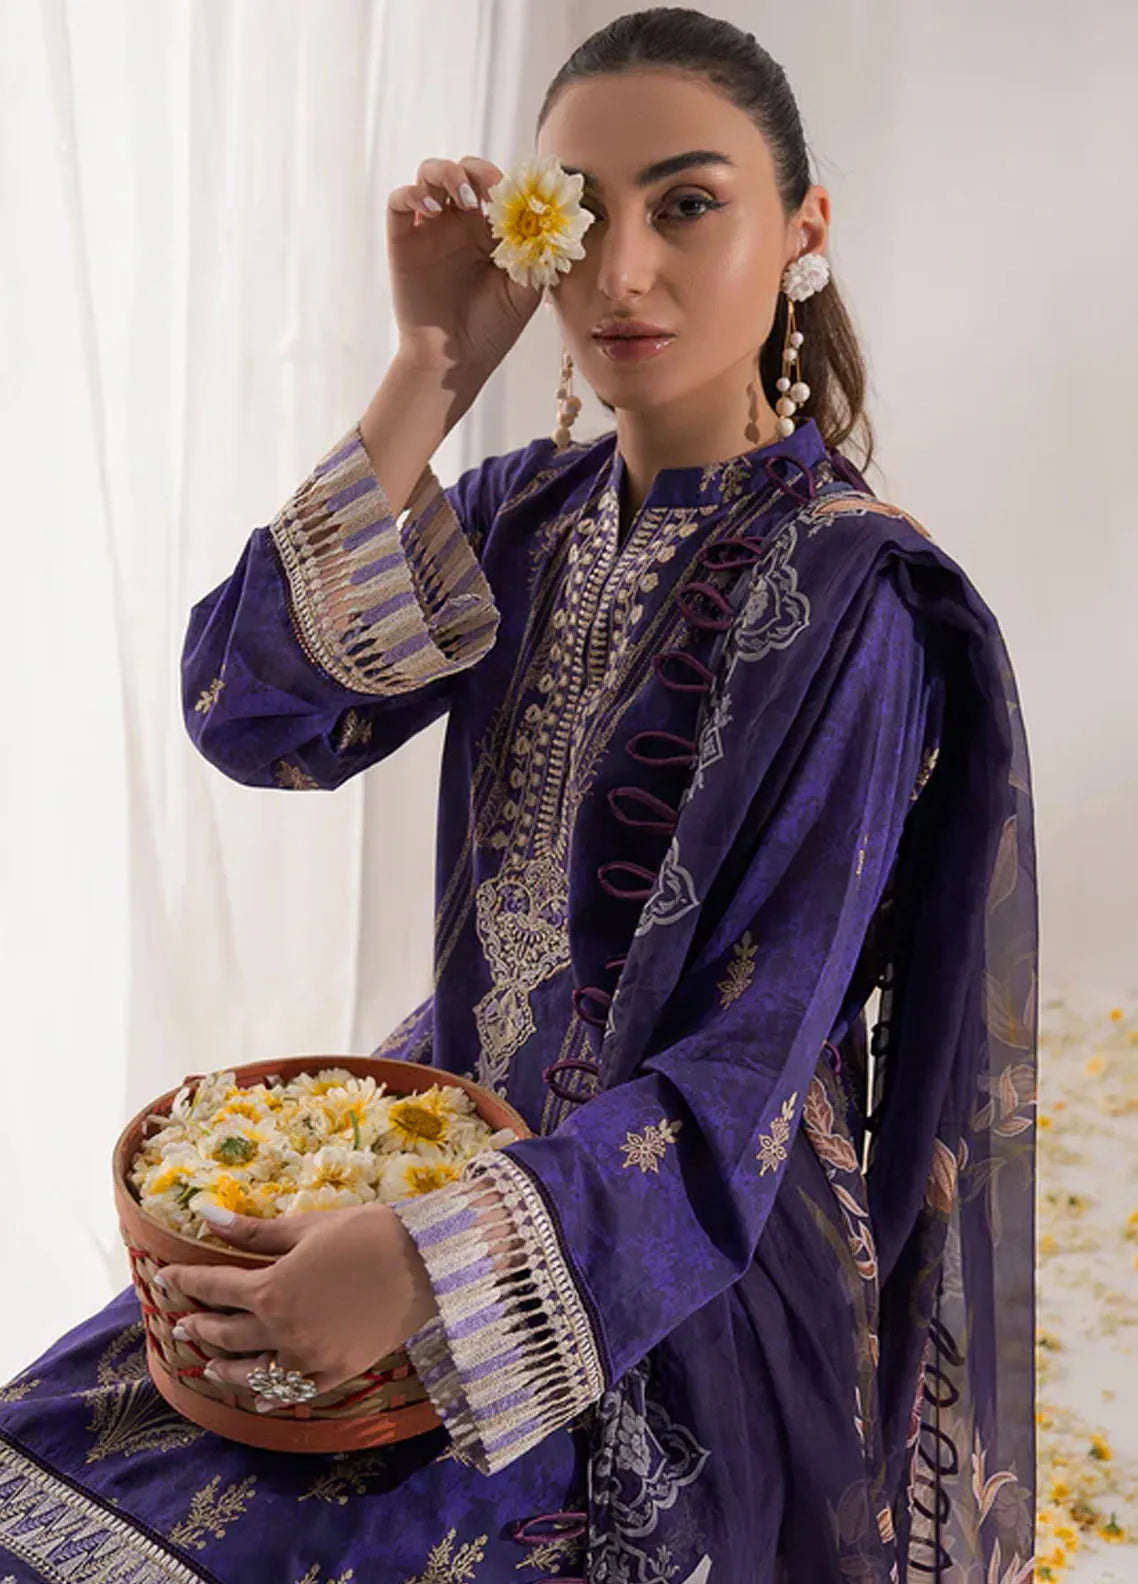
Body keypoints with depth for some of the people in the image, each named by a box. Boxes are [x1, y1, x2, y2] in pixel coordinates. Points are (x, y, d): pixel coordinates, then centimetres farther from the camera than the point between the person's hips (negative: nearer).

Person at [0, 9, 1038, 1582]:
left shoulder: (846, 593, -18)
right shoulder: (534, 509, 0)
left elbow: (750, 1066, -20)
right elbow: (254, 716, -10)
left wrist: (433, 1262, -31)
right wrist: (427, 383, -16)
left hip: (666, 1255, -5)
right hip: (460, 1123, 5)